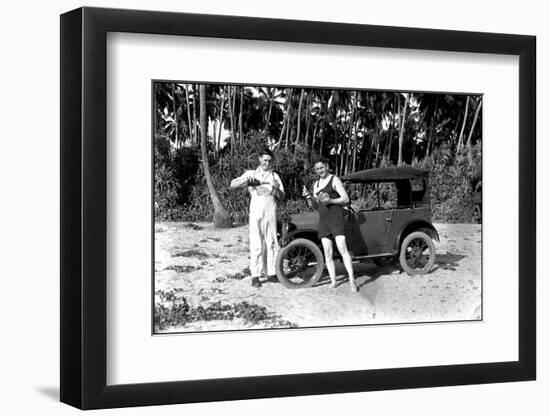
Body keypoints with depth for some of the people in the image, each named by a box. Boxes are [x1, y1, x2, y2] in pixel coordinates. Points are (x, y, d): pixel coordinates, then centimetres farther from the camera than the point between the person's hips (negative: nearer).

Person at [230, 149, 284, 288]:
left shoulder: (274, 176, 15)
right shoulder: (251, 174, 9)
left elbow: (281, 196, 9)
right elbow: (233, 184, 1)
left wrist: (276, 188, -12)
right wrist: (246, 180, -16)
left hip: (271, 212, 3)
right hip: (256, 212, -2)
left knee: (272, 243, 3)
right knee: (256, 244, -6)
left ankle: (271, 273, 11)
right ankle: (255, 276, -5)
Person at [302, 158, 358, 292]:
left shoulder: (334, 180, -1)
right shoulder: (317, 184, 19)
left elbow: (346, 199, -6)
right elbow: (315, 206, 19)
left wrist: (330, 200, -19)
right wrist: (308, 196, 0)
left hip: (336, 217, -6)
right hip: (323, 220, 6)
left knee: (342, 249, -14)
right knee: (327, 253, 2)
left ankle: (352, 280, -15)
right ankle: (333, 282, 6)